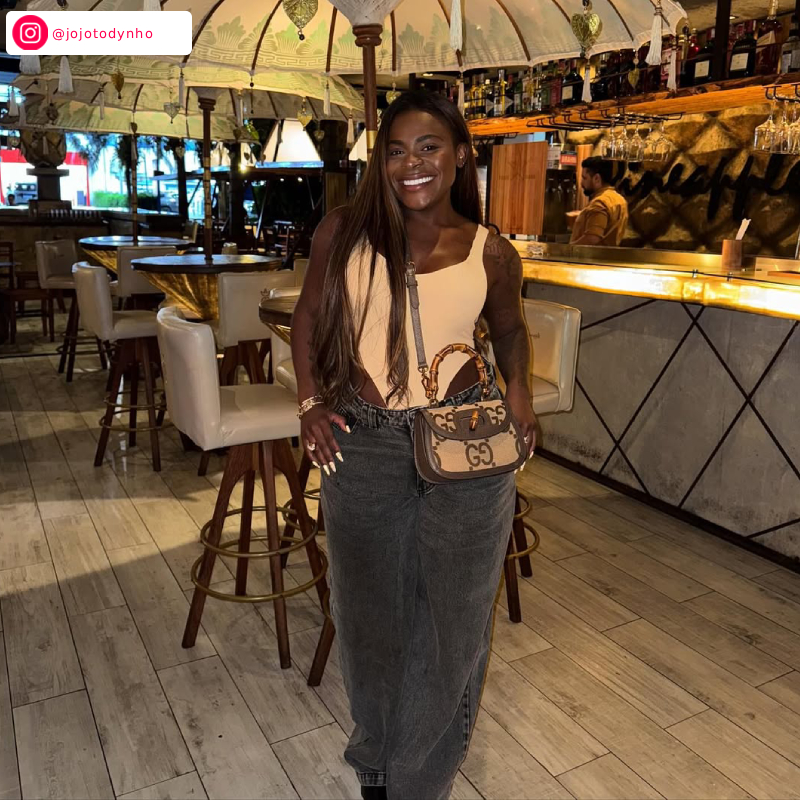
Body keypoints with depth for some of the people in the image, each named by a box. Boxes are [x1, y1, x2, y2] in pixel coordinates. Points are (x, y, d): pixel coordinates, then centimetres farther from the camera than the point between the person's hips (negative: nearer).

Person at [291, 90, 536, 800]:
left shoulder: (492, 254, 1)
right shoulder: (344, 232, 0)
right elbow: (309, 318, 10)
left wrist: (518, 388, 3)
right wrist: (311, 403, 0)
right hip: (362, 448, 1)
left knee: (451, 615, 12)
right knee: (370, 612, 17)